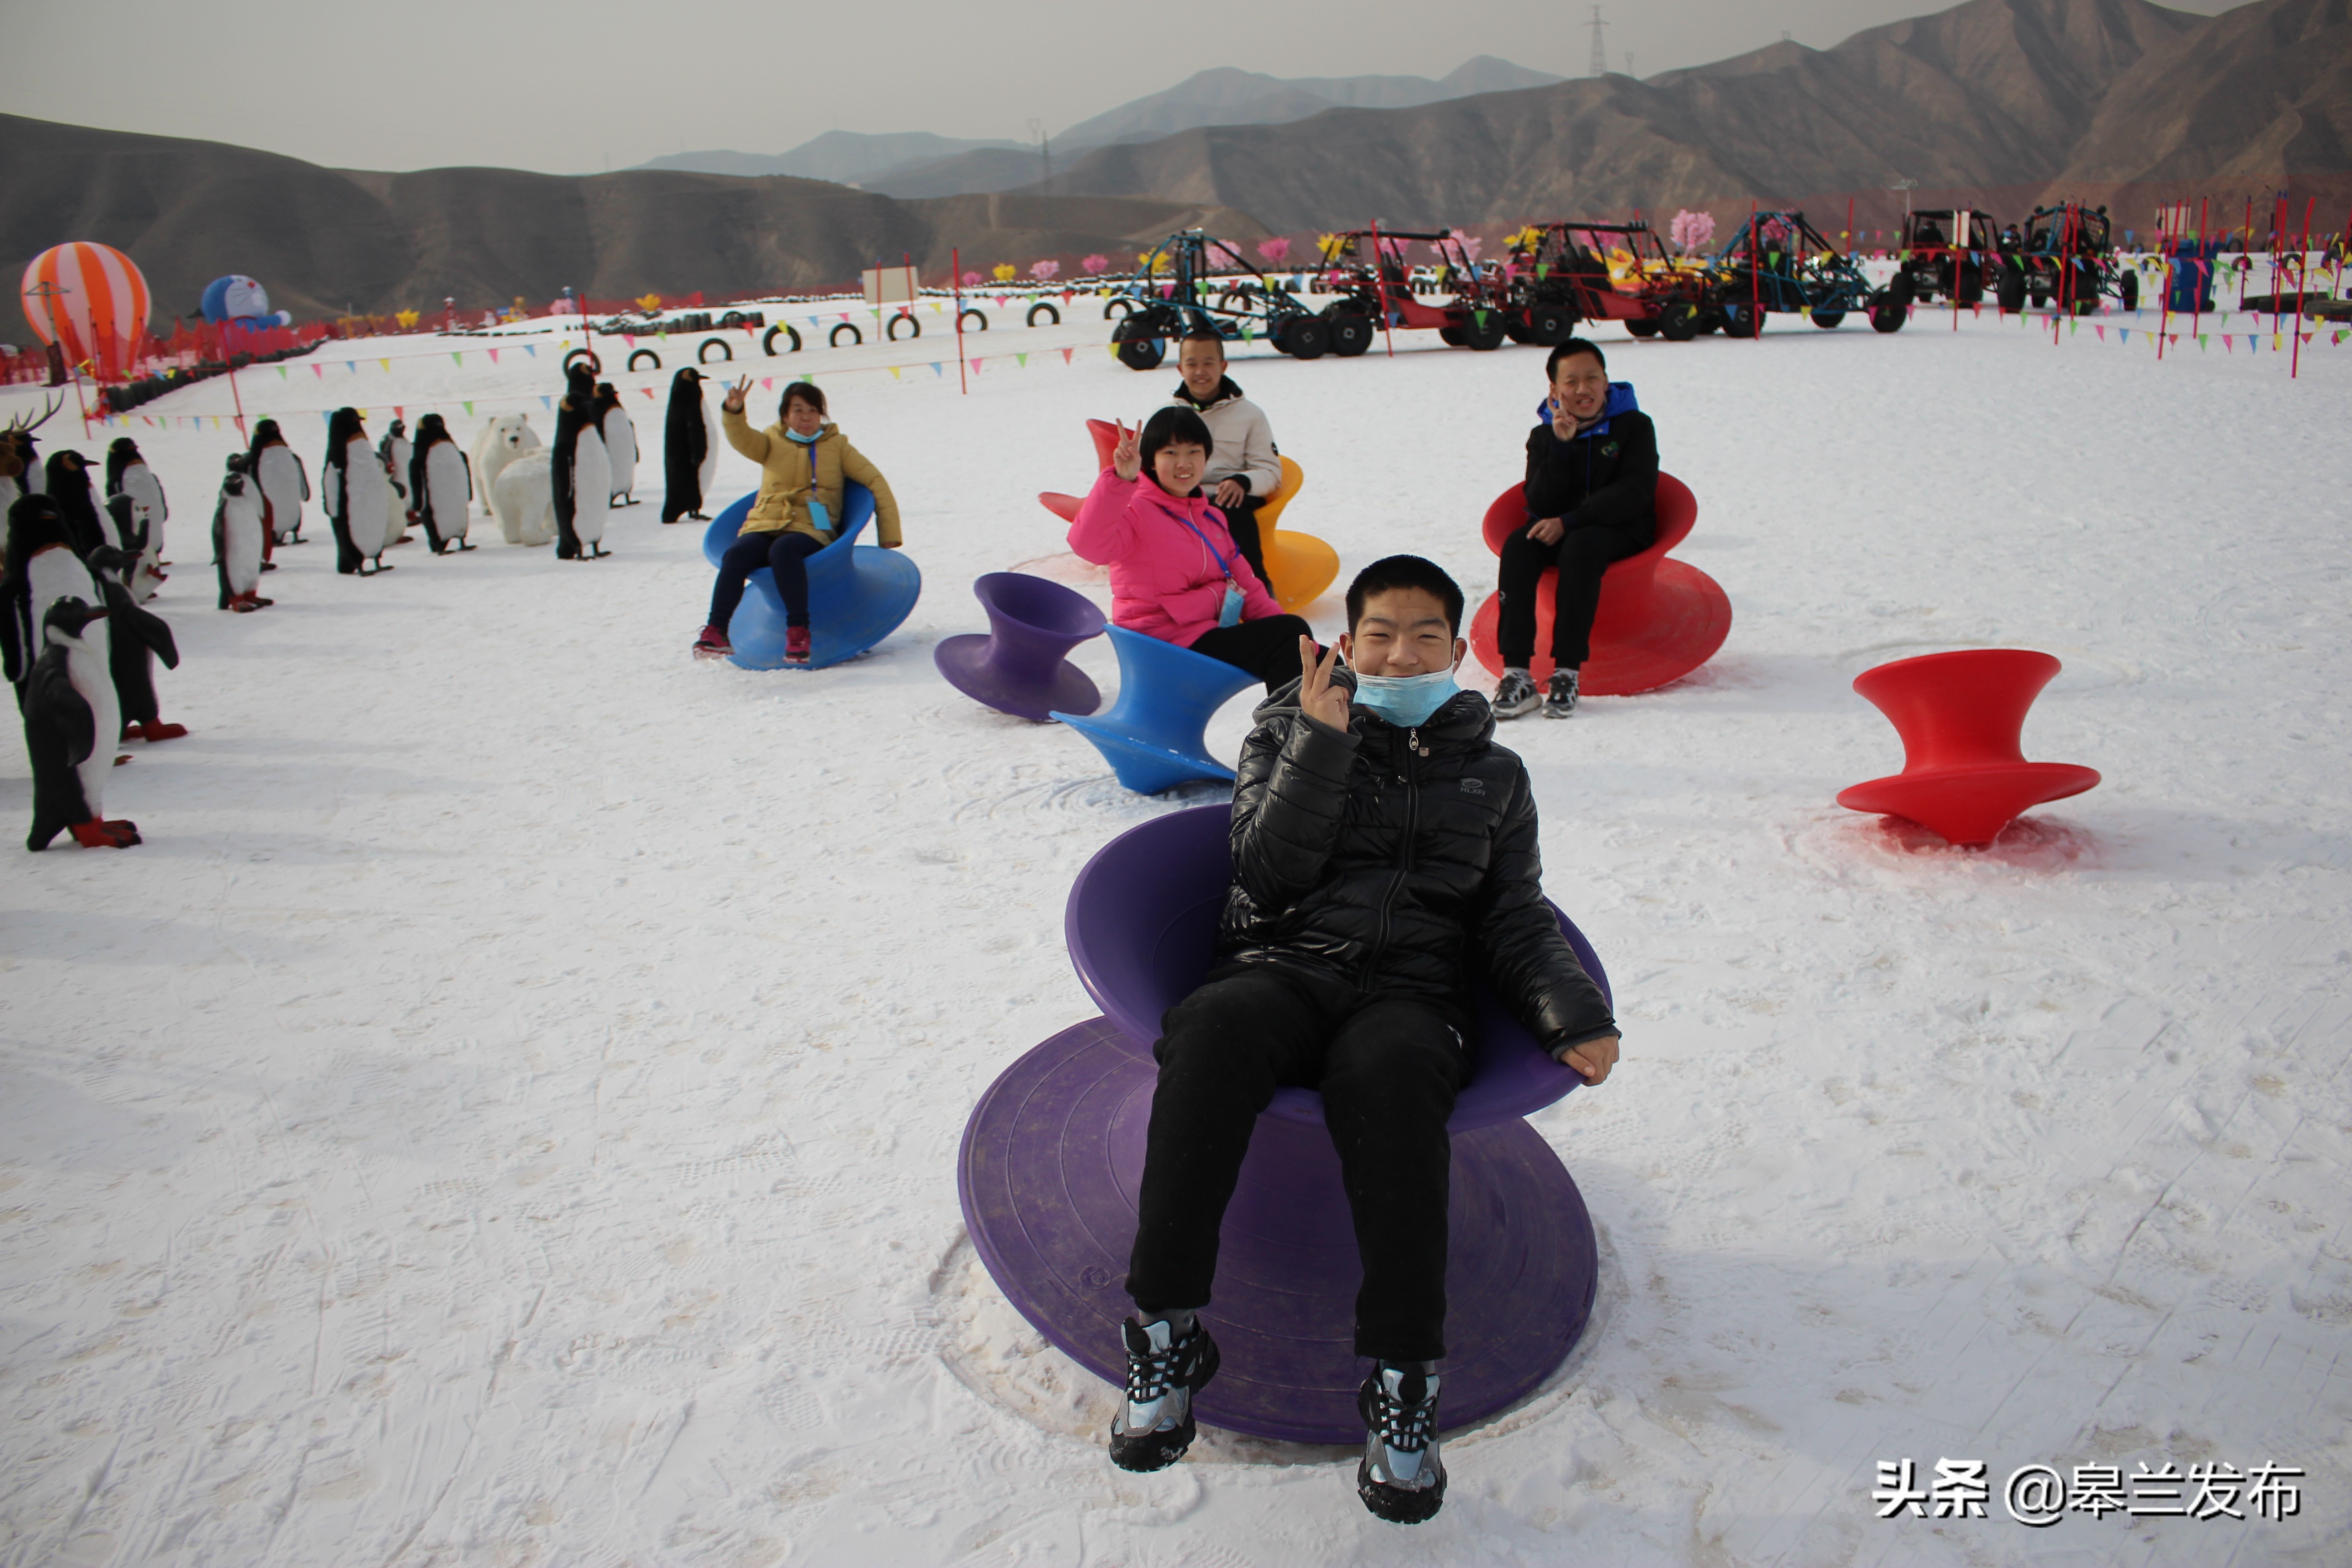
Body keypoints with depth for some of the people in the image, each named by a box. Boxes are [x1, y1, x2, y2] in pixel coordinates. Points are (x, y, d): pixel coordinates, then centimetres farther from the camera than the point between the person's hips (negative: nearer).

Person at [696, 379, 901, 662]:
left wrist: (889, 537, 2)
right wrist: (733, 412, -28)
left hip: (809, 531, -2)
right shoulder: (773, 442, 17)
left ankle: (798, 629, -35)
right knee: (736, 555, -30)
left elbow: (875, 482, 10)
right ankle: (716, 631, -29)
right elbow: (741, 438, -3)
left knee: (784, 549, -37)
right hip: (763, 527, 2)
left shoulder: (837, 446, 14)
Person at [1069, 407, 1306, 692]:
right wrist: (1121, 480, -38)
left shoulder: (1212, 518, 20)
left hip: (1212, 631, 9)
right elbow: (1090, 545, -27)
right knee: (1290, 634, -22)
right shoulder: (1136, 511, -7)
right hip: (1165, 640, -9)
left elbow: (1243, 582, 21)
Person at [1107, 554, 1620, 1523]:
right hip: (1282, 969, 0)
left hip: (1411, 996, 0)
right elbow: (1269, 875, 3)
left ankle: (1401, 1376, -33)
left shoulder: (1492, 773, 22)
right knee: (1216, 1028, -38)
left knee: (1391, 1071, -38)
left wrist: (1575, 1016, 0)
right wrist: (1321, 742, -7)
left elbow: (1515, 920, 18)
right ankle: (1167, 1331, -31)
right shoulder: (1290, 729, 17)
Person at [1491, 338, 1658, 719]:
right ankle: (1517, 674, -37)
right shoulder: (1544, 435, 8)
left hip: (1621, 533, -3)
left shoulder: (1634, 426, 1)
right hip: (1558, 531, 3)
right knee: (1517, 546, -29)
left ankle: (1566, 672, -38)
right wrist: (1560, 446, -17)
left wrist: (1569, 521, -22)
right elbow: (1540, 505, -4)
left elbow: (1634, 493, -12)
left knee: (1580, 547, -36)